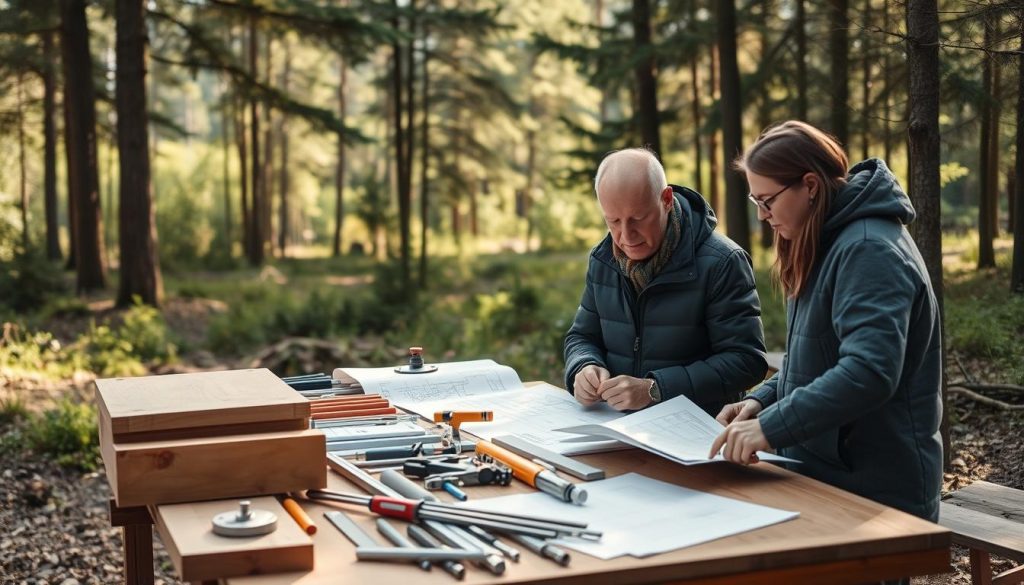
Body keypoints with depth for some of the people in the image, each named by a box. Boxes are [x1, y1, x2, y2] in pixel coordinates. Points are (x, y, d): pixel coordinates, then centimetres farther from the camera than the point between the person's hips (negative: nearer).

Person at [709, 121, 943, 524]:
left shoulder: (869, 250, -19)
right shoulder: (826, 245, 13)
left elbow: (869, 372, -30)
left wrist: (771, 427, -30)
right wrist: (763, 400, 3)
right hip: (823, 477, 9)